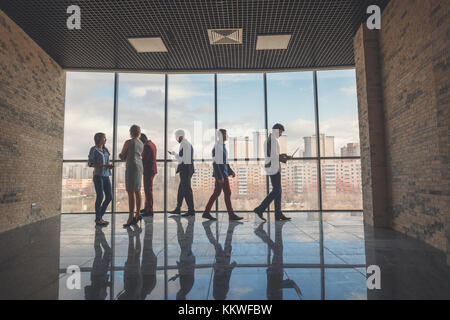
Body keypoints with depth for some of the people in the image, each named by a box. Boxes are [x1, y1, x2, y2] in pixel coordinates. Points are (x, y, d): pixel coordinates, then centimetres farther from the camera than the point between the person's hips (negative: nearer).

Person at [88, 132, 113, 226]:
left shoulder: (105, 150, 17)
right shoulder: (93, 149, -2)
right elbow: (90, 163, -7)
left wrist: (110, 166, 2)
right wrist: (104, 165, -16)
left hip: (106, 176, 7)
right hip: (98, 175, -7)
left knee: (109, 197, 3)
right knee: (100, 196, -5)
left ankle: (100, 216, 17)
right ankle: (98, 219, 7)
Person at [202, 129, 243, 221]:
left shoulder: (223, 146, 16)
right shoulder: (217, 147, -14)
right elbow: (215, 163, -19)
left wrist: (231, 171, 15)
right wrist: (220, 177, -22)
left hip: (224, 172, 10)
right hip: (220, 173, -10)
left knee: (217, 193, 10)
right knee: (227, 193, -6)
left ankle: (206, 213, 16)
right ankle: (231, 215, 2)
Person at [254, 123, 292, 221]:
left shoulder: (268, 140, 20)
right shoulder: (273, 140, -12)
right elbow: (273, 155, -19)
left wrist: (281, 156, 15)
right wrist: (284, 159, -4)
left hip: (271, 167, 10)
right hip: (273, 167, -10)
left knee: (277, 190, 8)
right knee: (276, 190, -8)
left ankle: (278, 214, 9)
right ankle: (260, 209, -7)